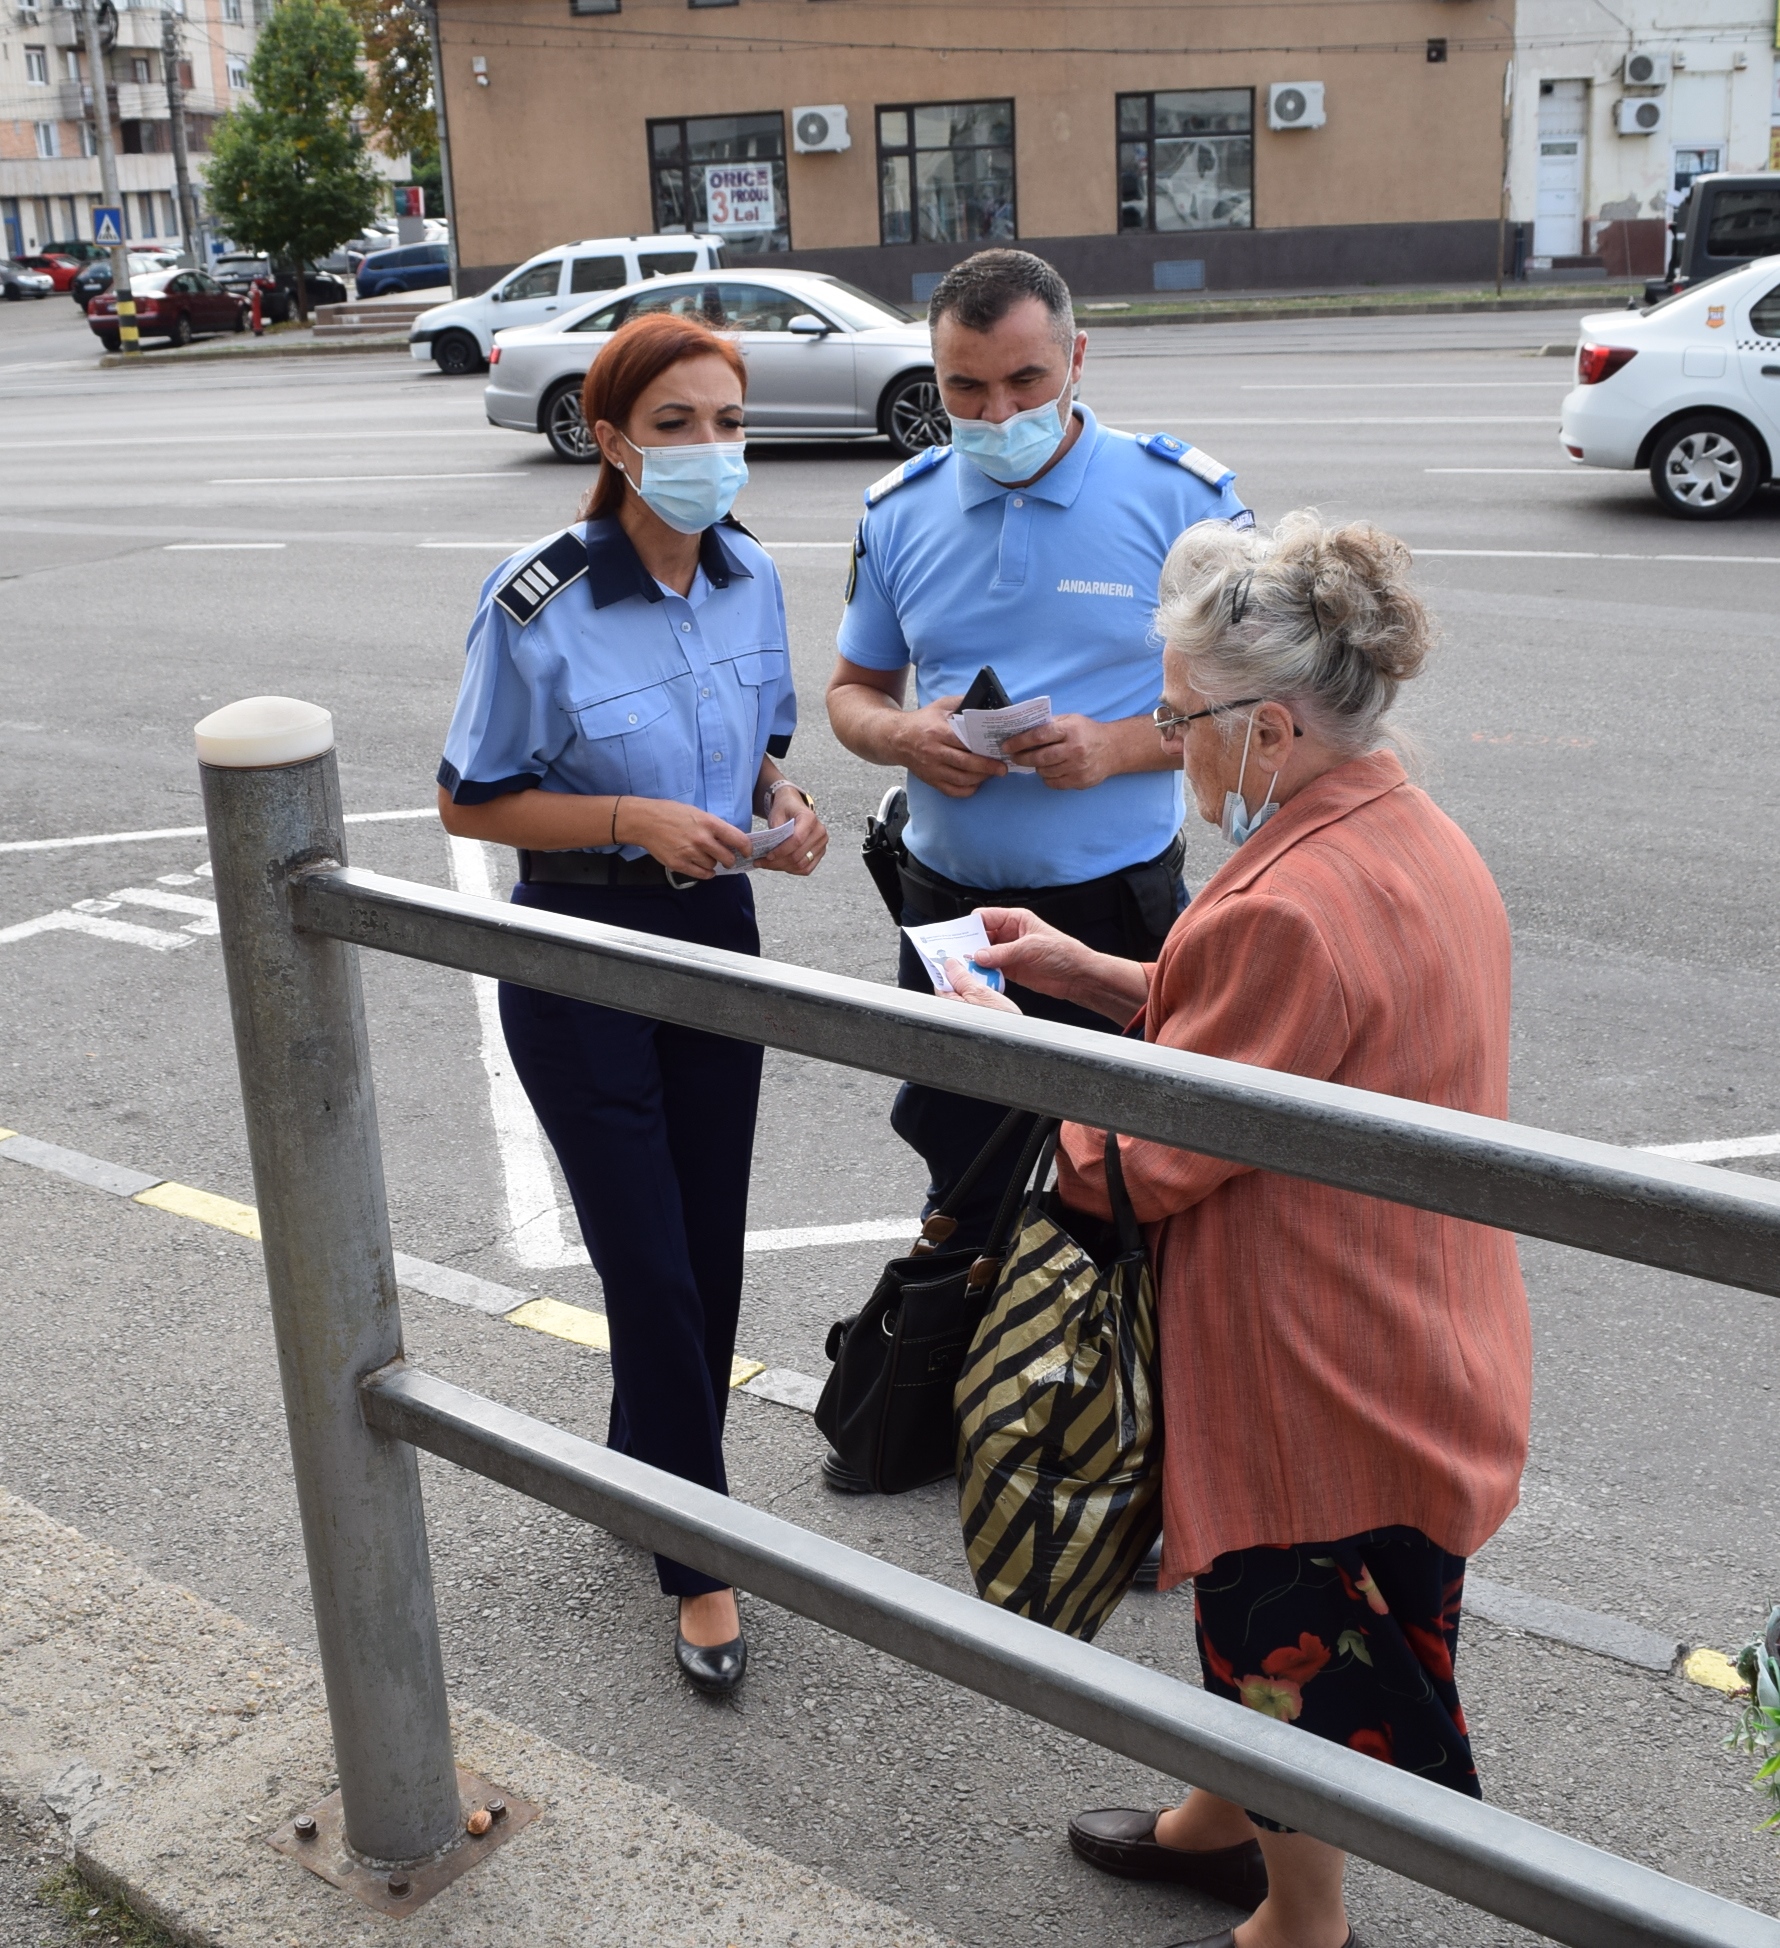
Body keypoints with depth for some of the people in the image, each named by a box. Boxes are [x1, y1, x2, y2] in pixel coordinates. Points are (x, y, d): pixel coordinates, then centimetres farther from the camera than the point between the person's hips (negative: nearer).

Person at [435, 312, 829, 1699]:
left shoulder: (751, 577, -1)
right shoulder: (537, 604, -18)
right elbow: (472, 803, -10)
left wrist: (783, 802, -8)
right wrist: (633, 819, -22)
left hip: (716, 932, 5)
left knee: (712, 1247, 14)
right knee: (651, 1265, 0)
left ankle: (647, 1475, 39)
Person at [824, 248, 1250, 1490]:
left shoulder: (1180, 495, -8)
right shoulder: (902, 510, 4)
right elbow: (853, 690, 13)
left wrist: (1119, 745, -22)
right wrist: (903, 736, -11)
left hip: (1117, 909, -4)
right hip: (950, 906, 4)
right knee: (964, 1177, 19)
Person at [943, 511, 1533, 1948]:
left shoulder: (1289, 911, -31)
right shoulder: (1417, 836, 0)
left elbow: (1145, 1160, -22)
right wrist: (1089, 973, 9)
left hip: (1312, 1377, -9)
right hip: (1413, 1337, 9)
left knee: (1287, 1635, 13)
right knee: (1268, 1606, 27)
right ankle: (1225, 1824, 50)